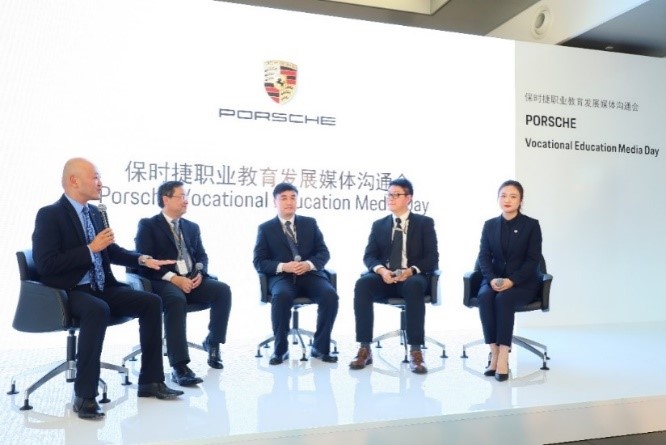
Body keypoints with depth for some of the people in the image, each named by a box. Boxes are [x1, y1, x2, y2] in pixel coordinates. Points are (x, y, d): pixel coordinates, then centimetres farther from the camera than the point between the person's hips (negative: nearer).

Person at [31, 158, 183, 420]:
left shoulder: (94, 212, 11)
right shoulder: (49, 215, -10)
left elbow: (111, 251, 21)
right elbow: (46, 264, -19)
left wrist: (141, 259, 5)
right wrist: (90, 249, -20)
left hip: (102, 288, 8)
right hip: (70, 291, -7)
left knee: (151, 302, -7)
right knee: (98, 310, -38)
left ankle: (150, 381, 1)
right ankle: (84, 395, -26)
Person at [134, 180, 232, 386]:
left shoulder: (192, 227, 22)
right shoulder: (148, 225, 4)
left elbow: (202, 256, 17)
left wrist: (199, 273, -7)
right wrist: (174, 278, -19)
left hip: (191, 280, 5)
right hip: (164, 282, -5)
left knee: (223, 290, -22)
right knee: (177, 300, -38)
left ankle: (212, 341, 0)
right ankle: (179, 366, -35)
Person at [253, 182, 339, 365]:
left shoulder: (310, 223, 13)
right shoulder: (265, 228, 7)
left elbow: (324, 252, 8)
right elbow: (259, 262, 1)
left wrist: (309, 264, -14)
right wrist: (283, 267, -17)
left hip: (310, 274, 2)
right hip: (281, 277, -2)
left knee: (330, 294, -27)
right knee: (281, 296, -36)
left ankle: (320, 347, -11)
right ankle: (281, 349, -16)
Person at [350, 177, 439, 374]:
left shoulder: (424, 223, 7)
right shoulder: (379, 224, 14)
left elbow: (432, 257, -1)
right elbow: (369, 256, 5)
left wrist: (411, 270, -21)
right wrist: (381, 270, -18)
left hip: (412, 277, -2)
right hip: (384, 277, 2)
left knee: (414, 287, -38)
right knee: (362, 284, -31)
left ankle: (415, 351, -33)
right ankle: (365, 349, -27)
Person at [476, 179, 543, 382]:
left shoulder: (531, 225, -1)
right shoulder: (490, 225, 8)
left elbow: (533, 260, -7)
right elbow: (484, 256, 2)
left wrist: (512, 280, -21)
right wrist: (492, 279, -17)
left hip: (523, 281, -3)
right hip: (495, 279, 3)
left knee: (503, 299, -33)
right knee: (485, 297, -30)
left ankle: (503, 357, -30)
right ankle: (494, 353, -26)